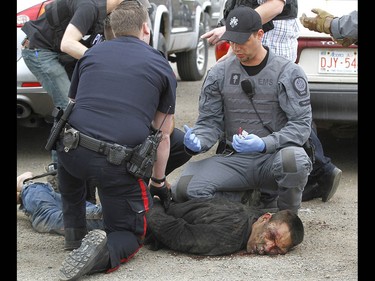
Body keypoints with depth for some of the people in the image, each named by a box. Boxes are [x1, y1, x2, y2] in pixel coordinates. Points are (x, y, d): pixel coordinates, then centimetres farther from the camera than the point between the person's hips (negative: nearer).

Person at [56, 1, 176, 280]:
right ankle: (103, 251, -17)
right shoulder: (163, 67, 14)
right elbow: (163, 135, 21)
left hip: (71, 152, 2)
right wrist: (159, 182, 35)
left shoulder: (91, 54, 20)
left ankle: (74, 232, 31)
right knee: (130, 235, 17)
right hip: (120, 163, -2)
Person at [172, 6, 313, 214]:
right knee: (185, 188, -23)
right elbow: (210, 121, 8)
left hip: (273, 156, -2)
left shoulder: (288, 72, -3)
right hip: (235, 160, 2)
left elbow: (301, 124, -10)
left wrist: (264, 144, -27)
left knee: (294, 158, -39)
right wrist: (197, 143, -17)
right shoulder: (219, 73, 7)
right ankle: (239, 200, 4)